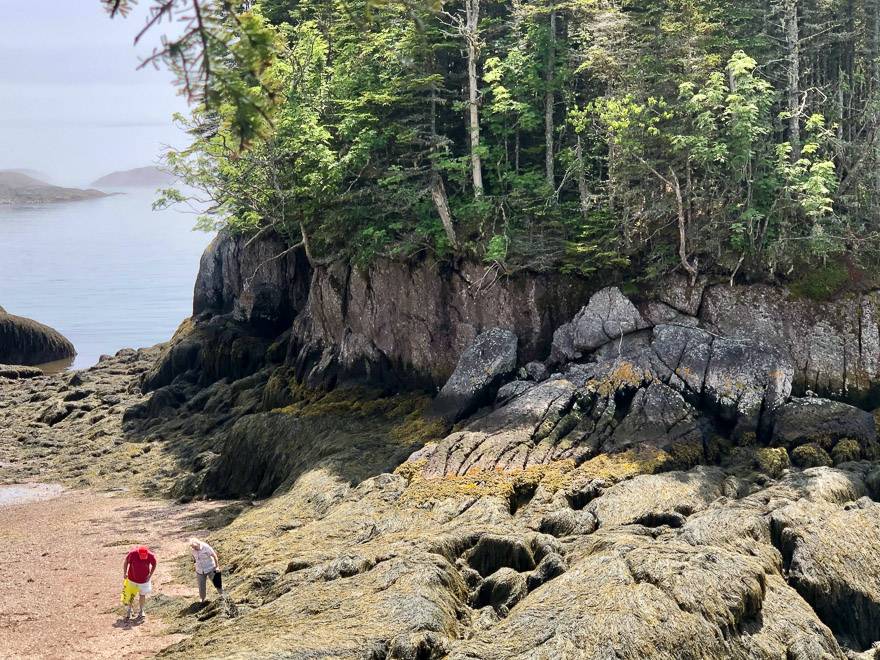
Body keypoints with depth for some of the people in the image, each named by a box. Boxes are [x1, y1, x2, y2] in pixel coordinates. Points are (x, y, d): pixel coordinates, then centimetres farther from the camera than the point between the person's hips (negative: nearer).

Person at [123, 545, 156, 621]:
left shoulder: (151, 556, -25)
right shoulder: (132, 554, -28)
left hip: (144, 579, 0)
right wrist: (125, 573, -8)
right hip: (132, 578, 0)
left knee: (142, 595, 14)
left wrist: (150, 575, -11)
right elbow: (126, 561, -8)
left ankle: (141, 611, 32)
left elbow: (154, 564, -4)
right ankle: (129, 610, 32)